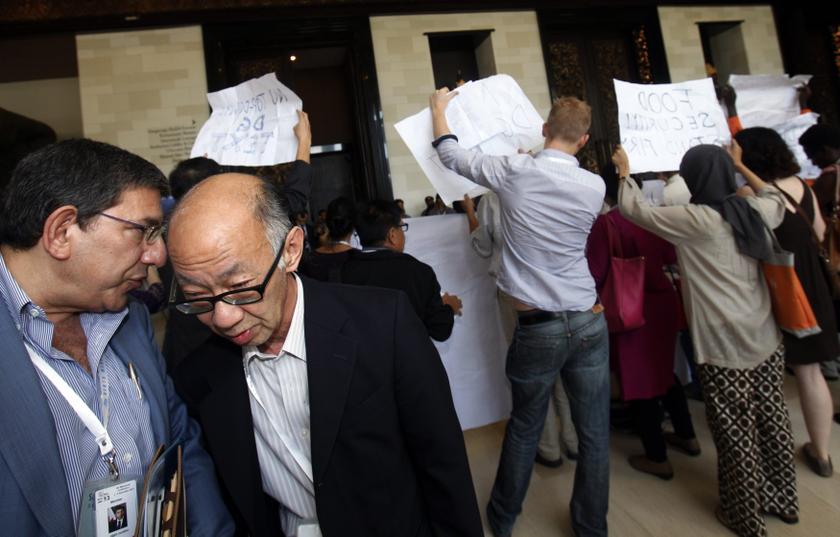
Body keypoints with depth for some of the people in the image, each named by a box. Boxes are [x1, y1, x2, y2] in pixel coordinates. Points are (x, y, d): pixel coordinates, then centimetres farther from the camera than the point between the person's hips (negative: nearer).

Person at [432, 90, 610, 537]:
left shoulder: (514, 172, -8)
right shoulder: (595, 187, 0)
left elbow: (451, 156, 7)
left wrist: (439, 107, 24)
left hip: (539, 327, -1)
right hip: (589, 322, 2)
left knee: (524, 427, 17)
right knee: (594, 433, 13)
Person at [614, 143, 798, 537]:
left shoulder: (694, 220, -16)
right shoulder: (753, 211, 3)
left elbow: (632, 208, -8)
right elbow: (776, 198, 28)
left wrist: (624, 171, 9)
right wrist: (740, 166, 35)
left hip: (725, 348, -7)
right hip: (766, 341, 7)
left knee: (736, 436, 8)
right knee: (771, 421, 21)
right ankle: (783, 500, 40)